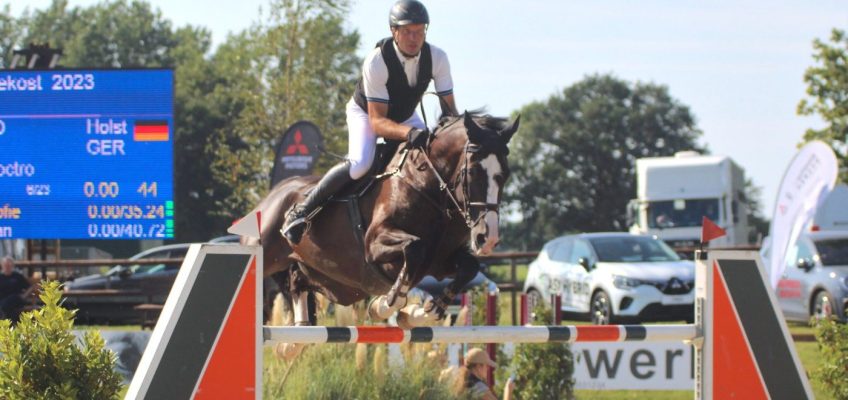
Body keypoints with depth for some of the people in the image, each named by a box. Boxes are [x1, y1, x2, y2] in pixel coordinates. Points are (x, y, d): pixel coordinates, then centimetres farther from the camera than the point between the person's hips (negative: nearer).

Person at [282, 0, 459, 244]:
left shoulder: (437, 58, -23)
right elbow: (377, 122, -38)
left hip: (405, 118, 5)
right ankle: (300, 212, -19)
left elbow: (449, 108, -18)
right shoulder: (376, 62, -35)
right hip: (365, 112, -5)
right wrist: (409, 133, -57)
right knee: (360, 164, -32)